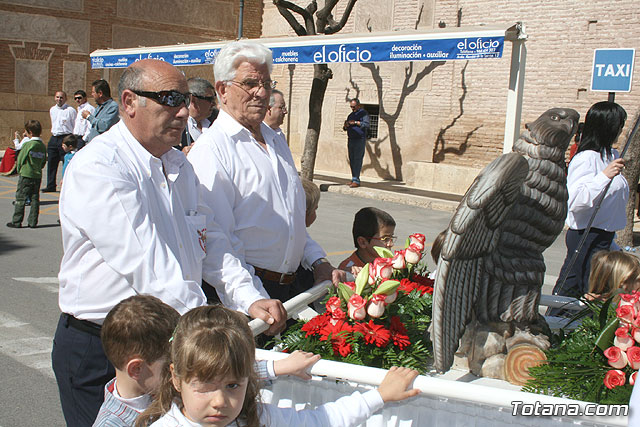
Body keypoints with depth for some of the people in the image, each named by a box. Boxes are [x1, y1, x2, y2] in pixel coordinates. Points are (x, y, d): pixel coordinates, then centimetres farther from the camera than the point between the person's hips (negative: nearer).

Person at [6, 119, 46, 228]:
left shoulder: (27, 144, -12)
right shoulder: (43, 146, 4)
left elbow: (20, 159, -7)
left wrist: (18, 169, 9)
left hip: (26, 175, -5)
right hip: (38, 176, 5)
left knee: (20, 198, 2)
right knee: (35, 199, 8)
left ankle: (16, 221, 6)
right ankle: (33, 222, 10)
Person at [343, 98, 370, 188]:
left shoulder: (363, 113, 0)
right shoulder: (350, 115, 22)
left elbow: (366, 124, -14)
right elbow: (345, 128, 22)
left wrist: (355, 122, -20)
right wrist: (346, 126, -1)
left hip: (360, 140, -7)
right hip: (351, 139, 7)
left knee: (357, 160, -12)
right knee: (352, 160, 4)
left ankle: (356, 180, -16)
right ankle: (354, 179, 8)